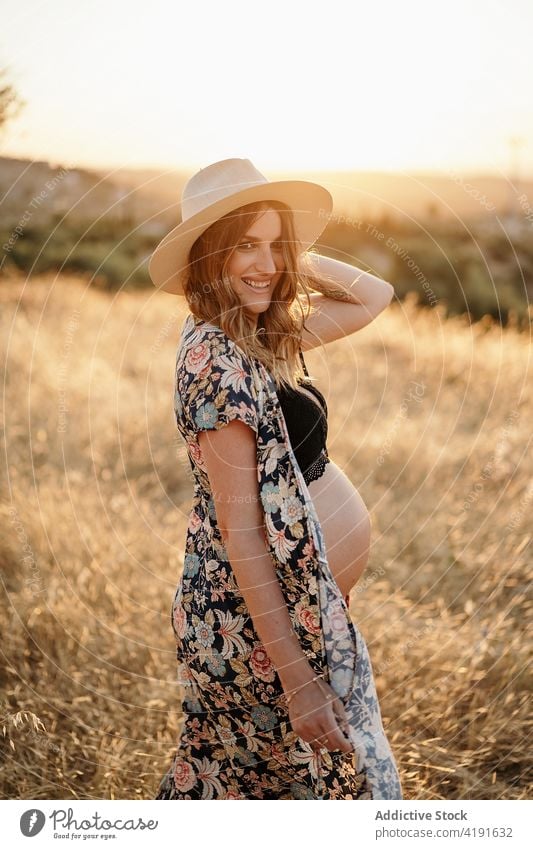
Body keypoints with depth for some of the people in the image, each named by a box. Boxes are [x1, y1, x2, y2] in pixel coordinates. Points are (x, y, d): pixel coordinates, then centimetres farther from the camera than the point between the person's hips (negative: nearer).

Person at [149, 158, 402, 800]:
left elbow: (374, 297, 15)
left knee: (229, 773, 24)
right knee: (335, 777, 10)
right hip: (261, 620, -8)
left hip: (297, 598, 8)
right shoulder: (217, 360, -23)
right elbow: (239, 529, -25)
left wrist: (292, 256, 1)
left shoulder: (264, 335, 4)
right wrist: (296, 677, -23)